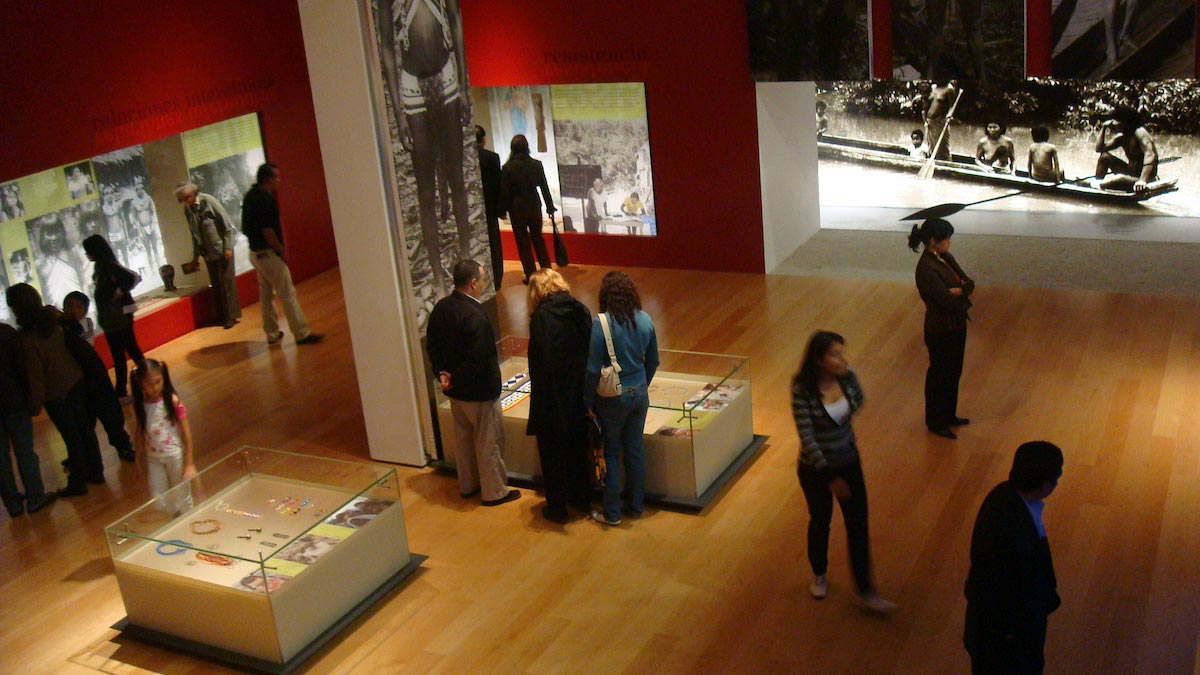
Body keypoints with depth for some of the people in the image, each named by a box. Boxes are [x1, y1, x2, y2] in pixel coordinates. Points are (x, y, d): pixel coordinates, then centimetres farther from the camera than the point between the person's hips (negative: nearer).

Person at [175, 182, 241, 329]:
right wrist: (195, 257, 13)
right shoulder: (188, 209, 4)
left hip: (222, 249, -5)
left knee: (226, 281, -2)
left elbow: (227, 225, -12)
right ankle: (222, 317, 17)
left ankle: (232, 315, 5)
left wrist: (228, 247, -15)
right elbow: (194, 234, 13)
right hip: (208, 252, 5)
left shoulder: (209, 201, -12)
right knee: (216, 284, 8)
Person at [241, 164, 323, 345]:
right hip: (268, 253, -10)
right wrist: (282, 250, -12)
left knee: (266, 293, 16)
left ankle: (272, 334, 23)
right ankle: (302, 334, -5)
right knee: (287, 293, -6)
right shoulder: (264, 198, -19)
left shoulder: (251, 195, 10)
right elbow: (267, 230, -23)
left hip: (255, 253, 10)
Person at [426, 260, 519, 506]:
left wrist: (442, 373, 1)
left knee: (463, 437, 22)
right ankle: (494, 492, 20)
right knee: (488, 442, 7)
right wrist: (454, 379, -14)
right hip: (479, 391, -8)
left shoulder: (441, 308, -1)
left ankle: (468, 485, 37)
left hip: (455, 390, 8)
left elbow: (432, 346, 7)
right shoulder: (474, 315, -27)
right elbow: (478, 359, -28)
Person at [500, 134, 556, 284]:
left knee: (523, 242, 7)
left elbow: (504, 192, -7)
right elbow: (544, 188, 1)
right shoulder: (536, 164, -5)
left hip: (517, 209, -3)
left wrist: (503, 210, 4)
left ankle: (531, 275, 10)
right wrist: (550, 207, 11)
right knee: (538, 239, 17)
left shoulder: (508, 167, -12)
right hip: (534, 206, 3)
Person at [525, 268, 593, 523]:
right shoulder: (581, 311, -3)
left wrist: (539, 395, -8)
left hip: (553, 397, -5)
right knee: (578, 448, 21)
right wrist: (586, 390, 10)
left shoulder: (541, 317, -17)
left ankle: (557, 508, 19)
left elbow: (539, 361, -19)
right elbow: (590, 351, 1)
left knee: (553, 454, 9)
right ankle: (582, 499, 34)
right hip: (580, 394, 5)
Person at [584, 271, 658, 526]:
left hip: (613, 399, -5)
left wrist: (589, 401, -6)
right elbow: (653, 361, 7)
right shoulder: (644, 320, -3)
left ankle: (612, 513, 17)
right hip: (639, 395, 5)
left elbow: (593, 369, -17)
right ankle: (636, 506, 29)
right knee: (635, 450, 16)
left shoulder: (601, 323, -19)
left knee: (611, 454, 9)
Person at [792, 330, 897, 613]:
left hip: (849, 462, 3)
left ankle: (865, 592, 21)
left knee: (858, 526, 7)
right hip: (815, 468, -3)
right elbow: (806, 436, -24)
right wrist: (830, 477, -23)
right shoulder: (803, 389, -25)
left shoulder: (848, 378, -13)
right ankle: (819, 575, 45)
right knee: (820, 523, 18)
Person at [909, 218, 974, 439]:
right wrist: (962, 291, -9)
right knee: (939, 374, 7)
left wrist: (957, 290, -19)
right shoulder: (926, 268, -25)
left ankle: (949, 415, 38)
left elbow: (969, 283, 1)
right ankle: (935, 422, 23)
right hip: (941, 329, -9)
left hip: (956, 325, 9)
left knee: (954, 372, 21)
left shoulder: (946, 258, 4)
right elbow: (946, 299, -29)